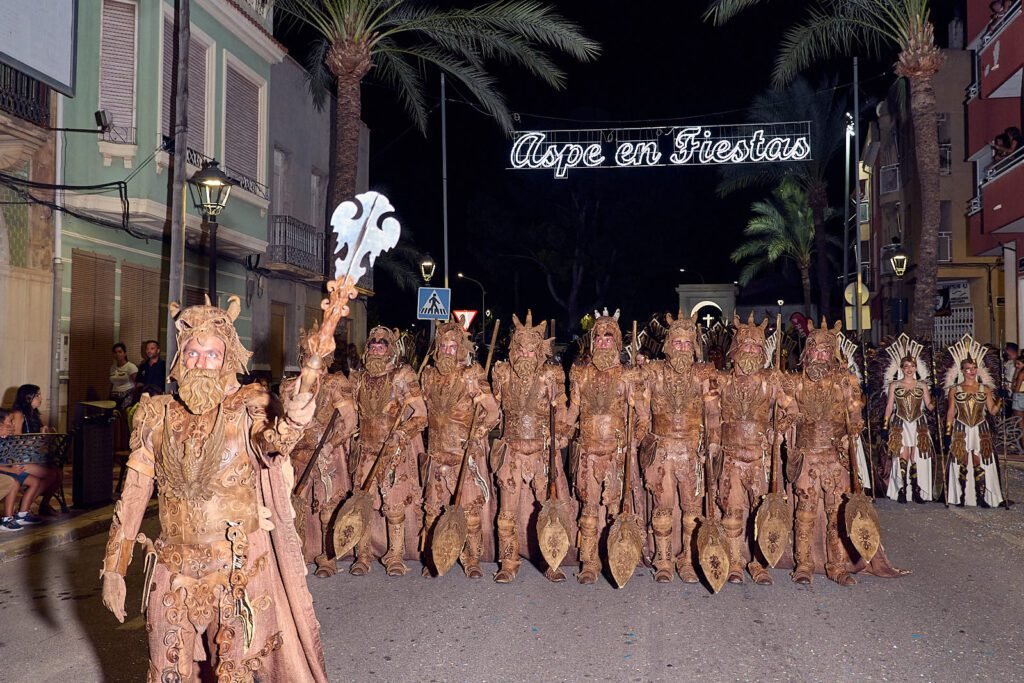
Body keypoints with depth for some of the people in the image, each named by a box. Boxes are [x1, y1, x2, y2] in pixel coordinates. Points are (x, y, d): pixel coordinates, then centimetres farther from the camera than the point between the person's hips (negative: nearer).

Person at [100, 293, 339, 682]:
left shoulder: (247, 407, -10)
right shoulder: (157, 414, 0)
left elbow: (280, 437, -34)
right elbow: (133, 495, 4)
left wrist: (312, 366, -51)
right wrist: (114, 568, 4)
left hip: (237, 569, -2)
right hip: (173, 571, 3)